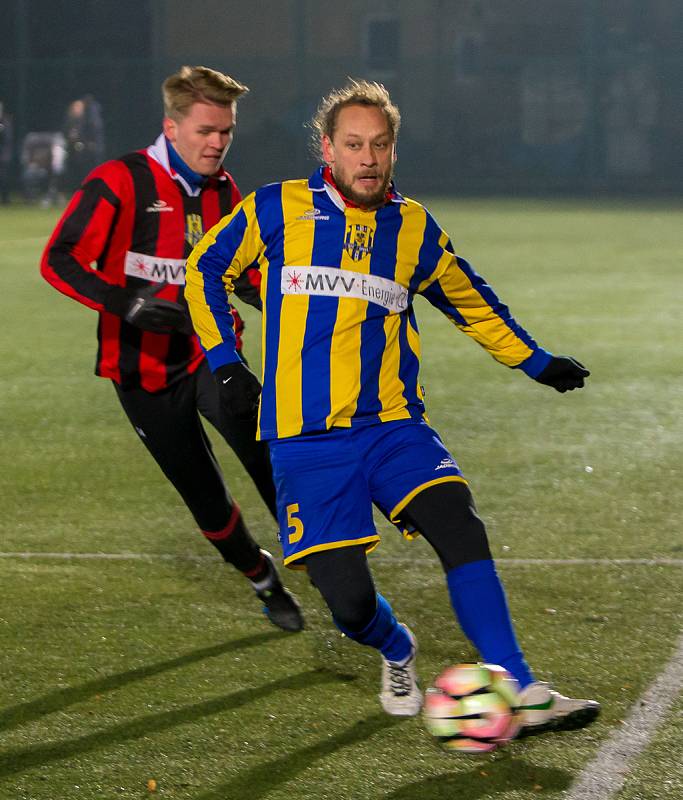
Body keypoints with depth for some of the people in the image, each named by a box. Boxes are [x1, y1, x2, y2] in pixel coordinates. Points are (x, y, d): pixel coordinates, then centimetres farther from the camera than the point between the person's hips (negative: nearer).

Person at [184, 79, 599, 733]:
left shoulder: (414, 228, 10)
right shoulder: (279, 209, 2)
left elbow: (471, 303, 26)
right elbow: (205, 269, 15)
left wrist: (536, 362, 24)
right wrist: (224, 360, 6)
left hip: (393, 427, 2)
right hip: (307, 440, -2)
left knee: (459, 526, -23)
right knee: (348, 599, -12)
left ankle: (518, 694, -18)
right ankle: (397, 653, 25)